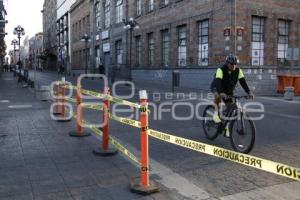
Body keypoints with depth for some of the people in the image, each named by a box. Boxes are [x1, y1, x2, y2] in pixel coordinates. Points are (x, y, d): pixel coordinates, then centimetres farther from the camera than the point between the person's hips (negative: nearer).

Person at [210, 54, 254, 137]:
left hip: (229, 90, 4)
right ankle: (217, 112, -16)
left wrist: (249, 92, -38)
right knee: (218, 96, -39)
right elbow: (218, 82, -43)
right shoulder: (221, 70, -30)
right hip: (216, 87, -4)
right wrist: (221, 93, -60)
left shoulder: (238, 70, -17)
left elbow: (243, 81, -24)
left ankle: (227, 129, 13)